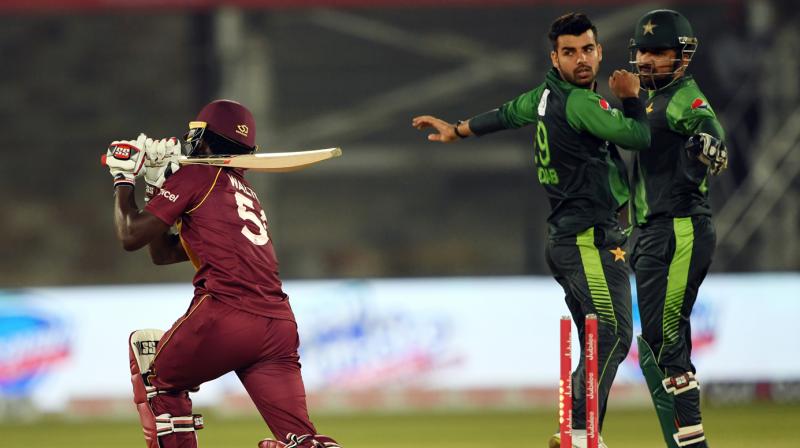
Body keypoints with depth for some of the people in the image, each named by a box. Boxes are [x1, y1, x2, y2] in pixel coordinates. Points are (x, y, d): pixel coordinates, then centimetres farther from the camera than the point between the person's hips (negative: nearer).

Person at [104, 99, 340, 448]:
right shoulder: (246, 193, 30)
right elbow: (163, 253, 36)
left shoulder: (195, 176, 7)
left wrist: (123, 179, 19)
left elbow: (131, 237, 5)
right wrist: (158, 186, 36)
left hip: (224, 319, -6)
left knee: (158, 377, 22)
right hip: (280, 325, 6)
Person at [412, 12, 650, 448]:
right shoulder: (579, 102, -14)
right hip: (591, 238, -10)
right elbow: (639, 136, -13)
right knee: (612, 335, -21)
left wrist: (457, 131, 48)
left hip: (566, 241, 10)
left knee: (598, 345, 12)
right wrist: (630, 97, 7)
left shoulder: (547, 95, 13)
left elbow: (508, 113, 31)